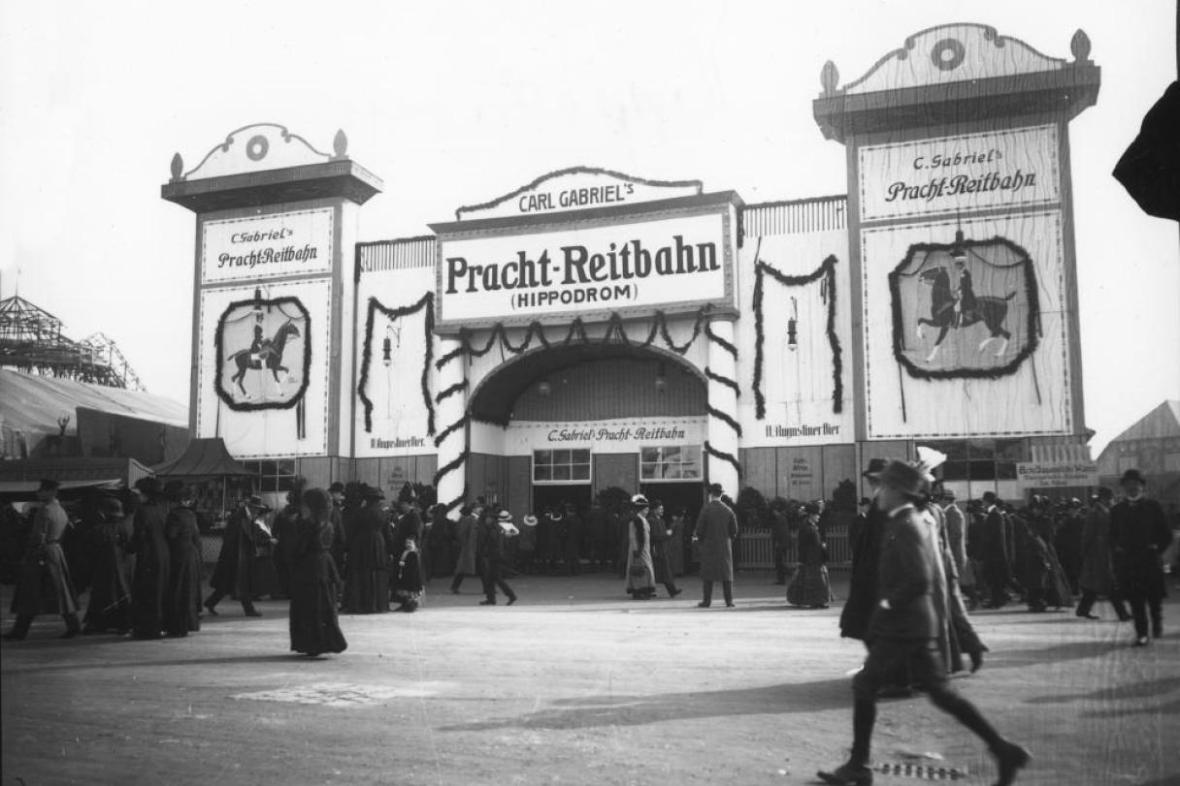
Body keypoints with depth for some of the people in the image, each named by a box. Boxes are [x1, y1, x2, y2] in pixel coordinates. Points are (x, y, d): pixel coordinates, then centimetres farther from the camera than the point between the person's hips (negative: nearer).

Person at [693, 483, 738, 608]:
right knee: (727, 573, 7)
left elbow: (699, 529, -10)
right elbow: (734, 531, 3)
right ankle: (729, 601, 5)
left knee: (707, 574, 3)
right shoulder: (728, 510, 1)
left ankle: (706, 601, 3)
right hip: (725, 546, 2)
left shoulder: (706, 509, -9)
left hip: (708, 546, -2)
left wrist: (696, 537, 10)